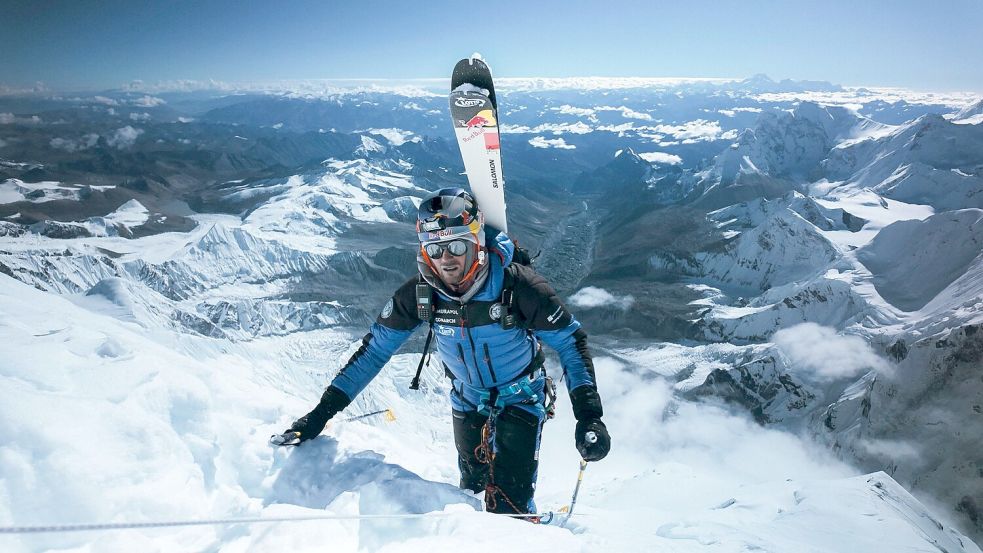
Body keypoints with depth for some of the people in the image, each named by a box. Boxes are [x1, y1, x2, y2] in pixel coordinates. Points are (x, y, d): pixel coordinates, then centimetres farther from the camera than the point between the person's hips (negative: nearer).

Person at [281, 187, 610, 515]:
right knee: (473, 487, 18)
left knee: (508, 505, -11)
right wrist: (323, 411, -15)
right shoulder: (419, 293, -20)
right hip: (467, 401, 3)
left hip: (520, 399, -3)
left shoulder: (516, 285, -29)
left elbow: (571, 342, -20)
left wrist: (588, 414, -29)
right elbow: (375, 349, -12)